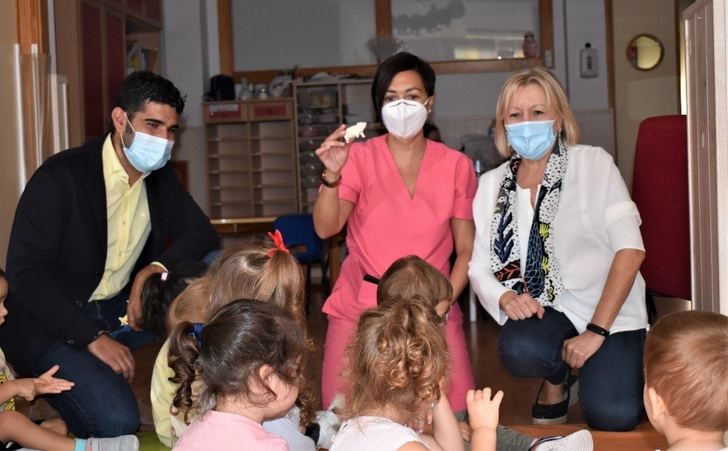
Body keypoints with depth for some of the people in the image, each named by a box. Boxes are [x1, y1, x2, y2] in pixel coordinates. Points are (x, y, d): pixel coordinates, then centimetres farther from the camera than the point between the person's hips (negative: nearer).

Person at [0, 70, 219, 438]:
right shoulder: (61, 176, -18)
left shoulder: (160, 176, 2)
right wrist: (93, 337, -26)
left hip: (121, 309, 7)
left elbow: (202, 232, 2)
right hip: (53, 323, -7)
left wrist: (155, 269, -19)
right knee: (116, 422, -28)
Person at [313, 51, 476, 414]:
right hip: (360, 305, -1)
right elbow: (325, 228, -13)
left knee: (453, 410, -16)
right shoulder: (359, 157, 0)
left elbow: (466, 250, 6)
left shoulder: (456, 166, 5)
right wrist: (332, 176, -29)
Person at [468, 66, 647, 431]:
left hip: (608, 310, -2)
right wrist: (506, 298, -19)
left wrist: (596, 332, -18)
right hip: (541, 308, 2)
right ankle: (558, 379, 6)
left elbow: (630, 249, -12)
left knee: (612, 417, -23)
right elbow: (478, 265, 4)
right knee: (519, 351, -33)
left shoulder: (593, 163, -6)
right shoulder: (491, 185, 5)